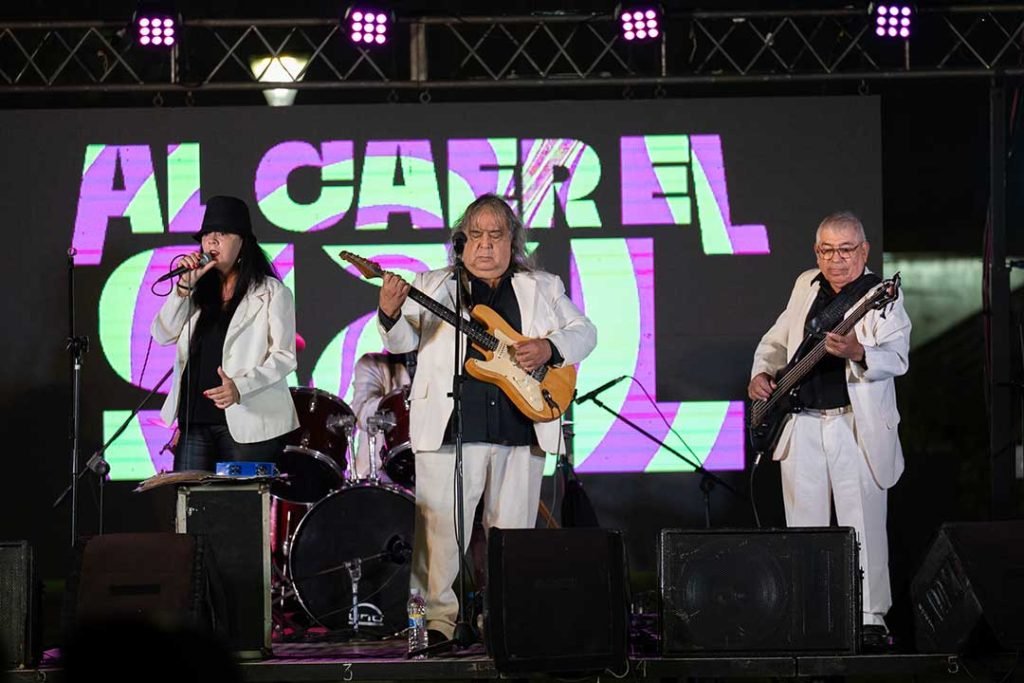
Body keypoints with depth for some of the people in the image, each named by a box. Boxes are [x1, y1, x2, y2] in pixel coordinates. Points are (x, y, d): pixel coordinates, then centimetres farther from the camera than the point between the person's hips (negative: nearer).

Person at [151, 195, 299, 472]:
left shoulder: (272, 292, 0)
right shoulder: (200, 292, 16)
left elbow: (284, 357, -6)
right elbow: (162, 335, 7)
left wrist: (240, 387, -22)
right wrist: (184, 285, -4)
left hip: (249, 424, -5)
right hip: (195, 420, 5)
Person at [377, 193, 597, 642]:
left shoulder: (542, 289, 15)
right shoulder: (434, 286, 10)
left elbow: (584, 332, 14)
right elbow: (404, 341, 0)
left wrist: (549, 348, -6)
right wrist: (391, 314, -23)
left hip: (522, 432, 2)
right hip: (450, 430, -2)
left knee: (513, 530, 6)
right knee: (440, 526, -6)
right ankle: (437, 615, 1)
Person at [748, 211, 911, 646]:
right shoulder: (806, 286, 14)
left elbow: (897, 359, -17)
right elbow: (776, 341, 25)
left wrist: (858, 354, -36)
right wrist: (761, 374, 6)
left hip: (857, 426, -5)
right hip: (801, 425, 5)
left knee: (863, 526, -5)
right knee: (803, 528, 8)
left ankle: (870, 617, 2)